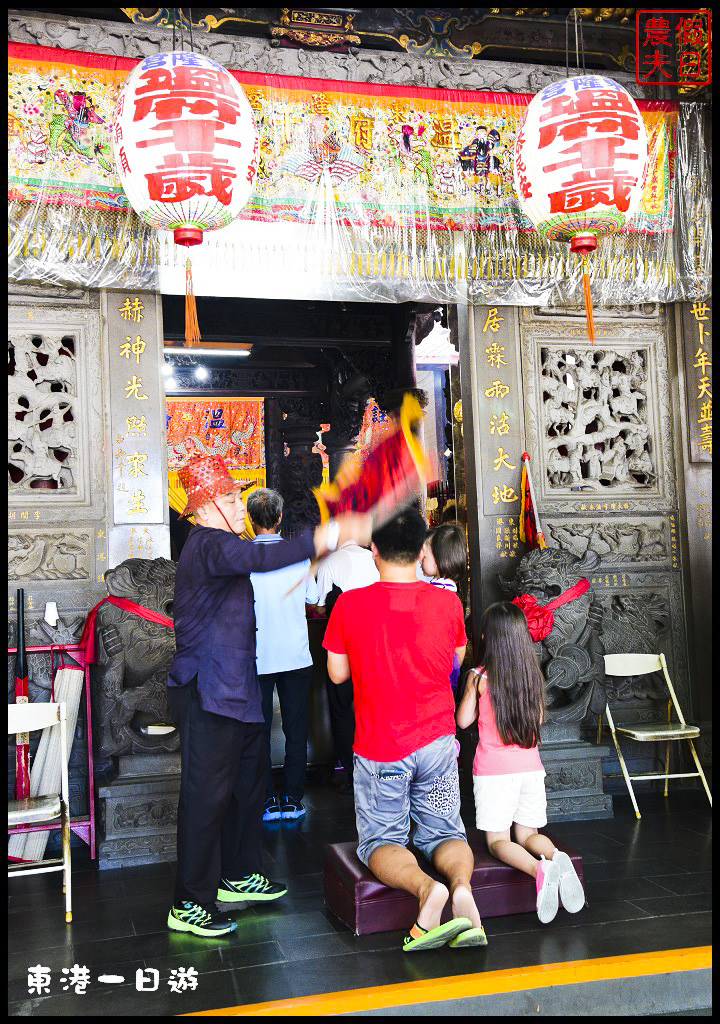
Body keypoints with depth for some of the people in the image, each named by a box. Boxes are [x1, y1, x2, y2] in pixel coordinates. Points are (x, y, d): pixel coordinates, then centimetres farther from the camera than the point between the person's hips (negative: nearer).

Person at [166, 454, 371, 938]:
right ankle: (190, 906, 3)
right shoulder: (208, 545, -17)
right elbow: (260, 558, -36)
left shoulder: (217, 545, 18)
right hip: (207, 694, -11)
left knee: (248, 777, 20)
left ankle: (238, 876, 34)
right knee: (207, 794, -6)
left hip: (233, 690, 11)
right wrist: (332, 534, -41)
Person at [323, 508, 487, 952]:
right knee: (444, 833, 15)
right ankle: (461, 885, -18)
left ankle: (426, 887, -22)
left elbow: (337, 673, 0)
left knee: (381, 841, 10)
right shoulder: (448, 602, -6)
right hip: (437, 741, 2)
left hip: (379, 748, -2)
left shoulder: (350, 604, -11)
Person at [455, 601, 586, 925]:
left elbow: (463, 721, 2)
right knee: (528, 835, 15)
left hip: (493, 769, -4)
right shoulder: (534, 675, 3)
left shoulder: (479, 677, -9)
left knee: (498, 841, 1)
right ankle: (557, 858, -18)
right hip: (530, 767, 4)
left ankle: (540, 869, -29)